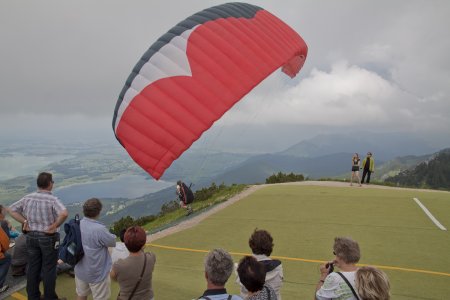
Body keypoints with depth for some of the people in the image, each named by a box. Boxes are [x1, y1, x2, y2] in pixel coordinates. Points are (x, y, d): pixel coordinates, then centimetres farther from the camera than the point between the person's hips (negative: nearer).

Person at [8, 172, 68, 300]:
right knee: (49, 269, 7)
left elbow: (11, 209, 5)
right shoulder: (52, 199, -19)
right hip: (49, 237, -5)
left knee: (33, 268, 15)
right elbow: (64, 214, -35)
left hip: (31, 236, 5)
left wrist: (24, 222, 1)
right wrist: (53, 227, -20)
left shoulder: (28, 198, -2)